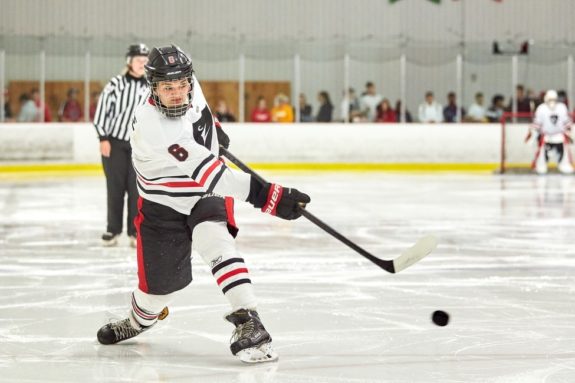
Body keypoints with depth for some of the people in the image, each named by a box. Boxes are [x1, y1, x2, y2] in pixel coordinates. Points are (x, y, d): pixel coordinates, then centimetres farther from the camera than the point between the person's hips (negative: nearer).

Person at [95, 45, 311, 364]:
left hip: (207, 194, 3)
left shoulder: (190, 90, -16)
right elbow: (205, 171, -42)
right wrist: (267, 196, -47)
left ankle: (248, 322, -33)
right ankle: (138, 321, 40)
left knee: (215, 241, -27)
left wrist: (212, 125, 25)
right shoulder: (151, 129, -36)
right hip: (164, 204, -3)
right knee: (159, 282, 5)